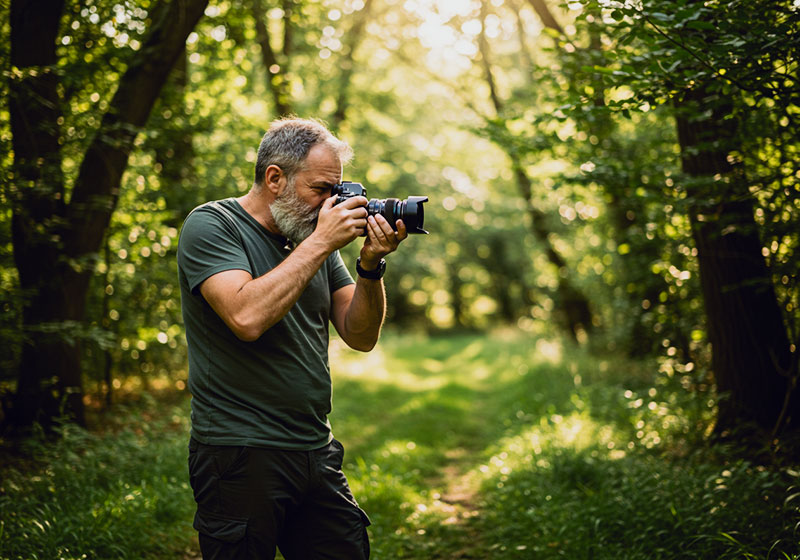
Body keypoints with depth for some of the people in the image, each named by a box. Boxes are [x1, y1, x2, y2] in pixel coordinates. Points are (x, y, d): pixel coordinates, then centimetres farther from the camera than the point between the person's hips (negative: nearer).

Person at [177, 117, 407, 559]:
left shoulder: (315, 232, 10)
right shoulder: (210, 225, -7)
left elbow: (360, 336, 8)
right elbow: (247, 317, -25)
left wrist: (370, 266, -8)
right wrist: (321, 243, -18)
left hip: (317, 453, 6)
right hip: (241, 455, -6)